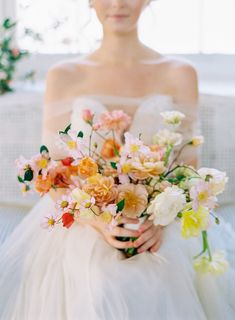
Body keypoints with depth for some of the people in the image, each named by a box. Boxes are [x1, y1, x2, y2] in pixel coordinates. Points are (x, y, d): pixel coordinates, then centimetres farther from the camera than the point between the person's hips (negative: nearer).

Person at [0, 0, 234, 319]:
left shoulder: (179, 74, 6)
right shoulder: (63, 76, 5)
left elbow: (188, 166, 4)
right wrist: (99, 221, -18)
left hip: (160, 229, 1)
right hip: (81, 226, 0)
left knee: (152, 294, -26)